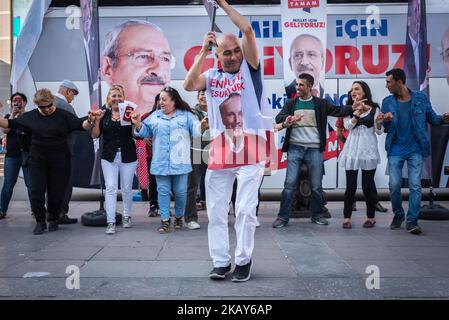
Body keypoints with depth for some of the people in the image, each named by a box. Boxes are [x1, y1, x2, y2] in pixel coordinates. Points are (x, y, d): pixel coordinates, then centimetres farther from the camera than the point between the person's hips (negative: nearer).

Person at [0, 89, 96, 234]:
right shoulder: (30, 116, 3)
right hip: (37, 161, 2)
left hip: (59, 162, -2)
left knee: (56, 192, 6)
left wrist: (89, 121, -30)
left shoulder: (64, 116, -4)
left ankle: (53, 220, 24)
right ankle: (40, 221, 13)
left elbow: (81, 125, -10)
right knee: (37, 191, 0)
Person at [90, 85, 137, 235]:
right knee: (110, 188, -7)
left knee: (126, 189, 9)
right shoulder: (104, 114, 6)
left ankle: (127, 217, 28)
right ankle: (111, 222, -4)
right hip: (109, 157, 1)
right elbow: (95, 135, 4)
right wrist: (97, 120, -10)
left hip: (128, 156, -1)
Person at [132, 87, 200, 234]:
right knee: (163, 191, 4)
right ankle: (165, 220, 12)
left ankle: (179, 217, 26)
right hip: (160, 162, 2)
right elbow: (145, 132, 14)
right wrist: (138, 124, -4)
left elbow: (196, 130, -6)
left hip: (180, 162, -2)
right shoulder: (155, 116, 12)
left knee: (180, 191, 5)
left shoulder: (186, 115, 4)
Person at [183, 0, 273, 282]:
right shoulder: (212, 76, 11)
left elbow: (247, 29, -7)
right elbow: (189, 85, -8)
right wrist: (203, 51, -3)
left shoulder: (250, 68, 4)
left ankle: (244, 260, 15)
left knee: (245, 209, -1)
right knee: (216, 210, 6)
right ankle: (221, 262, 17)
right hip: (220, 150, 3)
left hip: (250, 149, -3)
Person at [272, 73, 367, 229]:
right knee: (290, 184, -4)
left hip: (314, 149, 0)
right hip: (295, 148, 0)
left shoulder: (320, 103, 7)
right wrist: (285, 122, -24)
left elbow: (338, 111, 7)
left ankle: (317, 215, 22)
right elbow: (279, 117, -2)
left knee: (316, 185, 6)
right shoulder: (291, 103, 9)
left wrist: (352, 107, -10)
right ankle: (283, 217, 3)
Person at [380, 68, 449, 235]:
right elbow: (386, 129, 5)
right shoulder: (388, 102, 2)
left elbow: (432, 118, 2)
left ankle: (412, 221, 5)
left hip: (415, 150, -1)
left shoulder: (421, 98, -2)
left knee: (415, 185, -3)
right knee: (394, 184, 1)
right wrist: (387, 121, -18)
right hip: (395, 151, 1)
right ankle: (398, 215, 23)